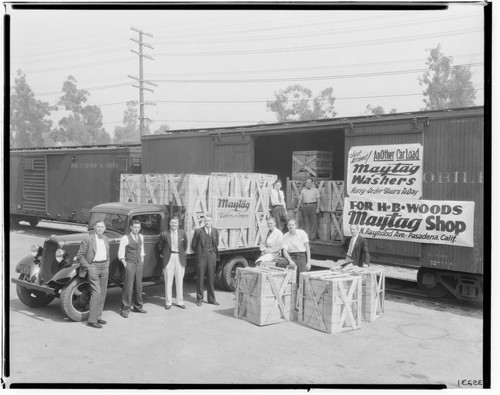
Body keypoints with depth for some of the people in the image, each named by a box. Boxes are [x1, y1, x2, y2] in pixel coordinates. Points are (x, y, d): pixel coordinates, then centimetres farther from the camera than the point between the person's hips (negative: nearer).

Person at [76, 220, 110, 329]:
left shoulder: (105, 239, 11)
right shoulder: (88, 239, -10)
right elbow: (79, 256, -8)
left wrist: (107, 265, 14)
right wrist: (88, 267, -12)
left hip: (104, 267, 7)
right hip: (93, 267, -7)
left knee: (102, 293, 9)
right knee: (96, 293, -12)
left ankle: (98, 317, 19)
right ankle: (92, 320, -7)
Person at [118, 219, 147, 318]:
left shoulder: (141, 237, 11)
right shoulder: (125, 238, -7)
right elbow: (121, 254, -6)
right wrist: (125, 265, -11)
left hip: (139, 263, 5)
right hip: (129, 263, -5)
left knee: (138, 286, 10)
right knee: (128, 287, -7)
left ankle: (138, 306, 22)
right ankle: (125, 309, -1)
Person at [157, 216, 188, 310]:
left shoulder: (182, 233, 5)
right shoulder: (164, 234, -2)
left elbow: (185, 244, 18)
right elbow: (159, 245, 9)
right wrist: (162, 254, 6)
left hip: (180, 259, 2)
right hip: (168, 259, -2)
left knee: (179, 281, 8)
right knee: (168, 281, 1)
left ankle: (180, 302, 17)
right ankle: (168, 302, 10)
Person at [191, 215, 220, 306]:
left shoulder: (215, 231, 9)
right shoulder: (198, 231, -2)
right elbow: (193, 245, 3)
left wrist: (215, 253, 12)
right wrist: (199, 252, 8)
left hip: (212, 256, 3)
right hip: (201, 257, -3)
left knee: (211, 278, 8)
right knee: (200, 278, 3)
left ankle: (211, 299, 17)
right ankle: (199, 299, 13)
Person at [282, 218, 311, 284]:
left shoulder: (302, 233, -2)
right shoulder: (285, 236, 2)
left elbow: (307, 248, -2)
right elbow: (284, 251, -5)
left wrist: (308, 262, -10)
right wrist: (290, 261, -24)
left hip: (302, 255, -2)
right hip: (291, 256, 2)